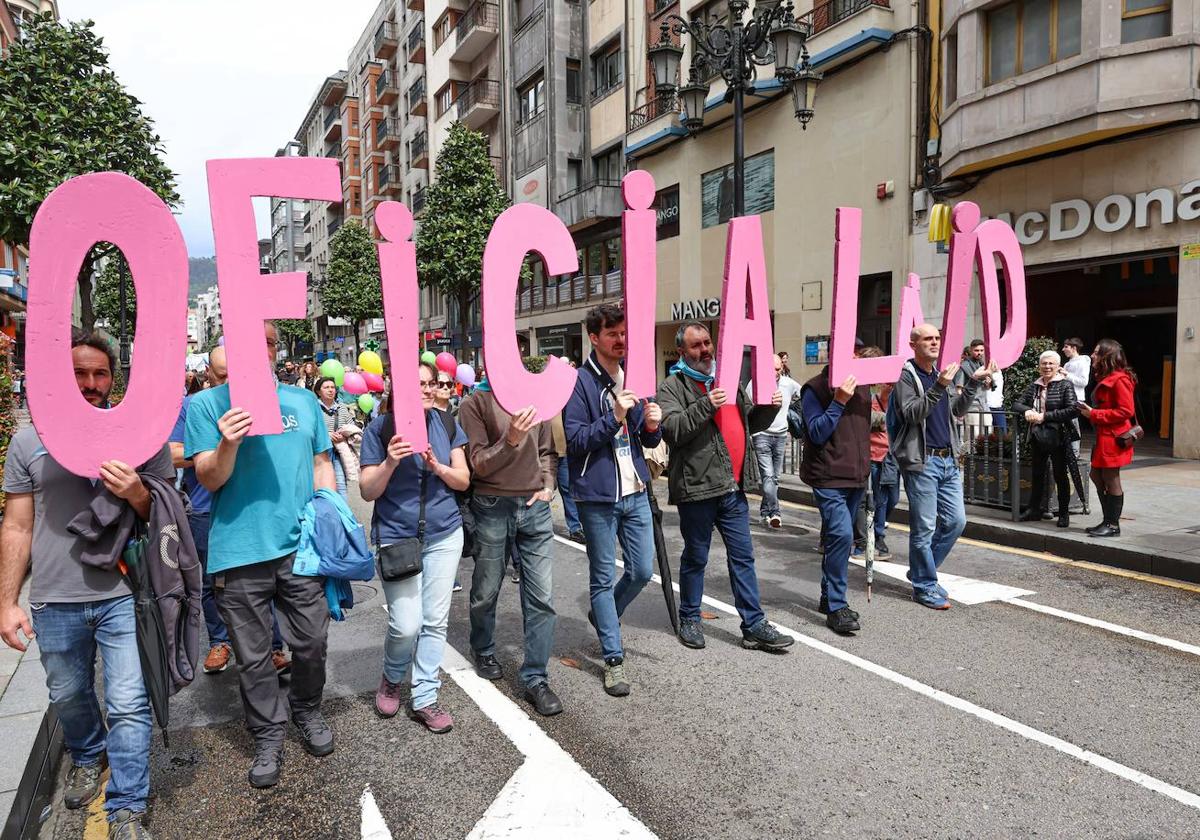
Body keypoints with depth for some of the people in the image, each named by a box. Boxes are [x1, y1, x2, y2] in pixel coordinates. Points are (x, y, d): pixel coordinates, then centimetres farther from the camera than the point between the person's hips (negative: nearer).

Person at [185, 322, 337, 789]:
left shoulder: (303, 401, 10)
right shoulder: (206, 405, 0)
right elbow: (208, 479, -4)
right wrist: (227, 443, -24)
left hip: (301, 545, 2)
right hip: (240, 552, -2)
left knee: (312, 642, 11)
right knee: (253, 656, 10)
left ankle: (308, 712, 37)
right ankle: (268, 737, 29)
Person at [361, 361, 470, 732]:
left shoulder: (447, 424, 3)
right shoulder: (380, 428, -6)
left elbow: (464, 480, 3)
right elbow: (368, 491, -6)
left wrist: (439, 467, -17)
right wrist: (391, 462, -24)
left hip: (444, 535, 3)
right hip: (397, 537, -3)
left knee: (435, 621, 7)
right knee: (406, 624, -6)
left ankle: (424, 698, 22)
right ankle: (392, 678, 25)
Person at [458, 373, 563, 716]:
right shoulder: (474, 403, -5)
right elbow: (479, 463, -10)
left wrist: (548, 486, 2)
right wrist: (510, 439, -26)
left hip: (535, 506, 3)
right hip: (492, 507, -2)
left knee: (542, 597, 0)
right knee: (486, 591, 14)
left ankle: (535, 679, 10)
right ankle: (484, 651, 41)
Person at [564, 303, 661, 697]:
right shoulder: (580, 382, -9)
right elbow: (575, 440, -14)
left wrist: (651, 425, -8)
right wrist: (615, 418, -24)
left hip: (635, 491, 6)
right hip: (598, 494, -6)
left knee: (643, 571, 12)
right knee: (603, 577, 5)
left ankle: (603, 616, 40)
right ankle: (613, 659, 17)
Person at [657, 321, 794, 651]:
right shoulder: (672, 386, -5)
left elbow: (749, 423, 24)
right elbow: (671, 429, -19)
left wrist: (770, 408, 5)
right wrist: (705, 406, -27)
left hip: (733, 487, 6)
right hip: (697, 488, -6)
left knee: (743, 556, 9)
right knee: (695, 558, 8)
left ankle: (754, 626, 16)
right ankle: (689, 619, 25)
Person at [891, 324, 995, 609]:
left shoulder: (938, 373, 17)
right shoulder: (906, 374, -6)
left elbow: (957, 411, 22)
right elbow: (912, 413, -19)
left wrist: (973, 382, 12)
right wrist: (940, 387, -26)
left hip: (948, 460, 8)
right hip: (921, 461, -7)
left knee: (956, 521, 7)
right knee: (924, 527, -1)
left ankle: (922, 569, 24)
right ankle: (924, 587, 11)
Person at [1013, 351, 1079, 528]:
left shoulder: (1065, 385, -6)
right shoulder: (1034, 386, 9)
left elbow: (1073, 410, -16)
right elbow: (1017, 403, 9)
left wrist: (1045, 416, -18)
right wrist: (1027, 410, -13)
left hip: (1058, 438, -5)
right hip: (1038, 438, 5)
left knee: (1060, 475, 5)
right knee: (1037, 475, 12)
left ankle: (1064, 513, 16)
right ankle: (1035, 510, 22)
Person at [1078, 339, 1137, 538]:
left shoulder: (1119, 380, -15)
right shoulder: (1104, 378, 16)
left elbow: (1125, 411, -20)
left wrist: (1094, 414, -18)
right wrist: (1089, 410, 7)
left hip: (1113, 438, -10)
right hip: (1103, 436, 10)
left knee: (1111, 480, -2)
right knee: (1097, 477, 14)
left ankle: (1113, 525, 7)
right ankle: (1108, 521, 23)